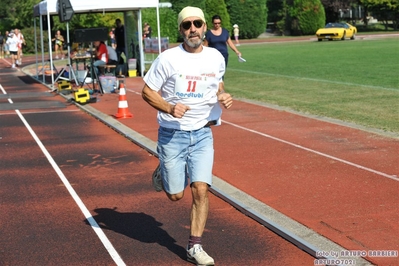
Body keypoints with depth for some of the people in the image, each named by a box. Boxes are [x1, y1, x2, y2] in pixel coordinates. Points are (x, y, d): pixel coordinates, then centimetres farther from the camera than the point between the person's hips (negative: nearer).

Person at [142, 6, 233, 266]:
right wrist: (169, 108, -23)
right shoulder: (168, 59, -12)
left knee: (200, 190, -8)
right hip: (172, 134, -2)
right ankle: (162, 174, 40)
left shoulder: (217, 58, 0)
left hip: (202, 134, 2)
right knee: (176, 195, 4)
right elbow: (148, 91, -6)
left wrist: (223, 97, -4)